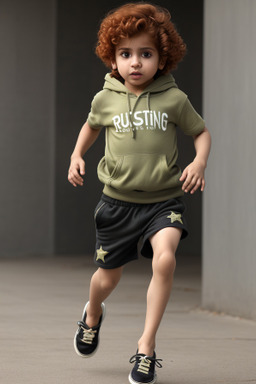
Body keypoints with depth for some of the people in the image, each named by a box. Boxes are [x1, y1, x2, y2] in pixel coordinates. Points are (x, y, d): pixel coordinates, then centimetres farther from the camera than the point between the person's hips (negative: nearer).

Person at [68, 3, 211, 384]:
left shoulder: (174, 99, -7)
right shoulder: (106, 99, -1)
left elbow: (201, 131, 7)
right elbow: (91, 126, 20)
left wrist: (199, 162, -11)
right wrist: (77, 156, 6)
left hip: (163, 200, -2)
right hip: (118, 201, 2)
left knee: (165, 258, -28)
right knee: (108, 278, 12)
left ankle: (147, 346, -14)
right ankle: (92, 314, 51)